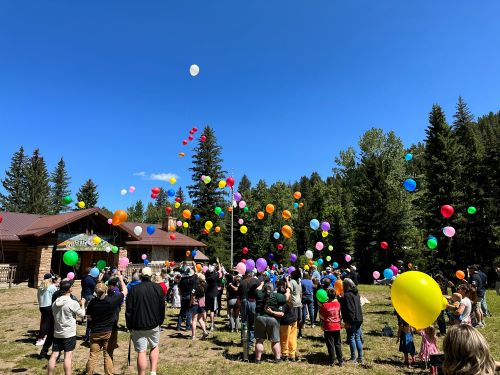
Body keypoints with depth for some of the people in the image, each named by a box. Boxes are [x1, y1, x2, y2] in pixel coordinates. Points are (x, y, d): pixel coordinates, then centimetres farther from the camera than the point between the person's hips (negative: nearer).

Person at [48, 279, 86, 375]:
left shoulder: (55, 303, 4)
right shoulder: (73, 303, -16)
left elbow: (54, 315, 17)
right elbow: (82, 314, -5)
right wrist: (82, 304, 12)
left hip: (57, 333, 6)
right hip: (69, 334, -6)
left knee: (54, 355, 9)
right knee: (68, 356, -2)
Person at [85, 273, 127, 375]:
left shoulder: (92, 302, -12)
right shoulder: (113, 300, -18)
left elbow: (89, 317, 0)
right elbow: (125, 291, -4)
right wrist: (121, 279, 6)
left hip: (95, 332, 2)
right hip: (110, 332, -1)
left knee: (93, 356, 12)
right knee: (108, 356, 8)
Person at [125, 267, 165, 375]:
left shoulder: (134, 289, -10)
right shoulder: (158, 288, -3)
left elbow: (129, 310, -7)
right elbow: (162, 307, 2)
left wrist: (129, 326, 4)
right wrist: (160, 321, 14)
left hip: (138, 326, -2)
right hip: (154, 325, 2)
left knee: (141, 352, 4)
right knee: (155, 347, 20)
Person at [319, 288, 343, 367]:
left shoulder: (325, 305, -18)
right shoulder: (338, 304, -5)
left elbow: (321, 317, -10)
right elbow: (340, 314, 9)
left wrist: (320, 307, -3)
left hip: (328, 328, -4)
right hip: (337, 327, 4)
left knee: (330, 345, 7)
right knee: (338, 344, 14)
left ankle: (332, 361, 15)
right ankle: (341, 361, 19)